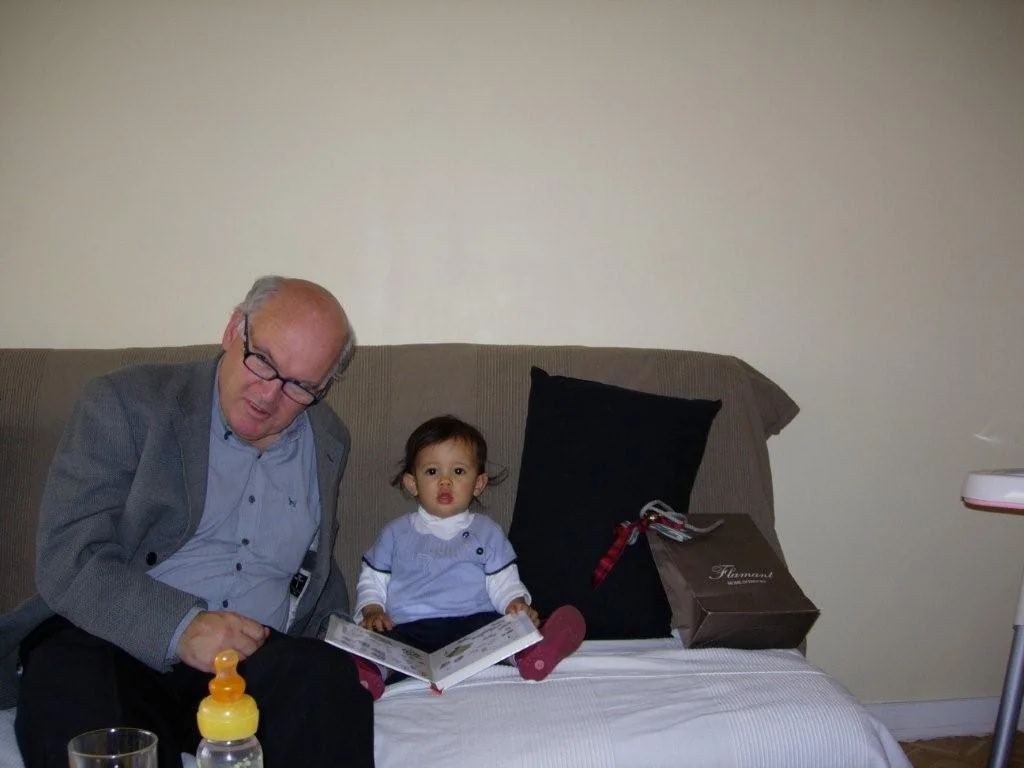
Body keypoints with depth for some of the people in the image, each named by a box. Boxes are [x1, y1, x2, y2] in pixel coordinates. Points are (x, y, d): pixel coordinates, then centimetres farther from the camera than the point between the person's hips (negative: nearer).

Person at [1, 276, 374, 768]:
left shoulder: (329, 442, 15)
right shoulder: (125, 405, -2)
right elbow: (66, 560, -11)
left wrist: (344, 647, 8)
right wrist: (179, 627, -24)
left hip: (257, 660, 3)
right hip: (114, 642, -2)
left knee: (330, 680, -31)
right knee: (70, 695, -37)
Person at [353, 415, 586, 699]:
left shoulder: (487, 532, 19)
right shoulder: (396, 533, 20)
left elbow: (503, 583, 15)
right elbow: (372, 580, 22)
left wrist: (516, 604, -6)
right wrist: (371, 611, 2)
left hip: (473, 623, 0)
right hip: (406, 629, 0)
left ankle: (531, 654, -58)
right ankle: (365, 670, -62)